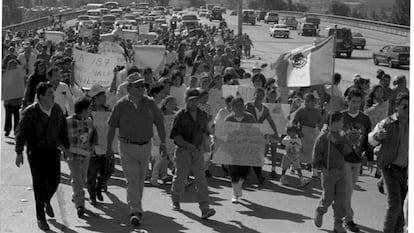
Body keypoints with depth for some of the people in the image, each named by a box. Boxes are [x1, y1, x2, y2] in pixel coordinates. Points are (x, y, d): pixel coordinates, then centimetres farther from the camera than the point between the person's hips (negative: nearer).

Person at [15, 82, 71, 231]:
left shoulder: (57, 109, -3)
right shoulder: (30, 112, -16)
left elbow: (63, 129, 11)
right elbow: (20, 133, -11)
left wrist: (66, 147, 15)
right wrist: (19, 153, -14)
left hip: (53, 151, 4)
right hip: (36, 151, -4)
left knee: (54, 180, 2)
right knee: (40, 183, -3)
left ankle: (46, 200, 36)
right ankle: (40, 217, 9)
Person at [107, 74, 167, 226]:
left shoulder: (150, 103, 2)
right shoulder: (121, 105, -5)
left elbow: (159, 123, 8)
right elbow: (112, 127, 1)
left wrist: (163, 142, 3)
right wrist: (109, 147, 2)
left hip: (145, 146, 3)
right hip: (127, 147, -3)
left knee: (140, 180, 13)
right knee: (132, 180, -12)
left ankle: (136, 207, 30)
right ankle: (135, 212, -17)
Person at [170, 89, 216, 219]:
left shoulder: (203, 115, 6)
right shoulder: (180, 116, -9)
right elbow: (175, 135, -12)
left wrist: (202, 143, 12)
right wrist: (187, 145, -23)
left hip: (198, 151, 3)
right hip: (182, 151, -3)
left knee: (201, 179, -8)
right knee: (180, 178, 8)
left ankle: (205, 210, -14)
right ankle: (175, 201, 36)